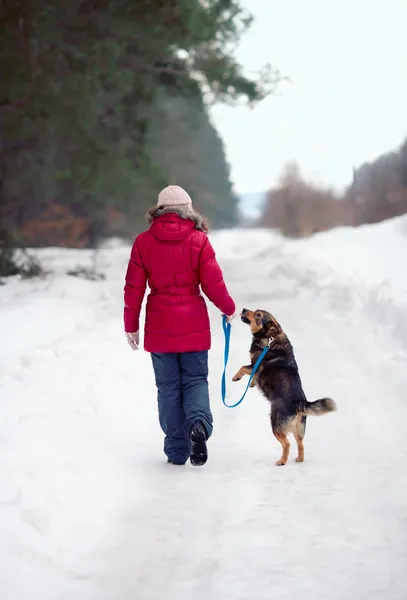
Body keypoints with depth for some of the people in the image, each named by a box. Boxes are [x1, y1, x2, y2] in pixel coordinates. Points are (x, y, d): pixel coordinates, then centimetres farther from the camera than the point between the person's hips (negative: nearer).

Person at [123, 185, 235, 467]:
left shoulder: (144, 242, -2)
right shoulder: (198, 240, -5)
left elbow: (134, 288, 0)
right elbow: (213, 283, -5)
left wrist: (131, 326, 9)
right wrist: (229, 308, 13)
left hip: (159, 326, 1)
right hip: (194, 325, -1)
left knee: (168, 386, 9)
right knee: (195, 380, 10)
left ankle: (177, 450, 8)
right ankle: (198, 423, -20)